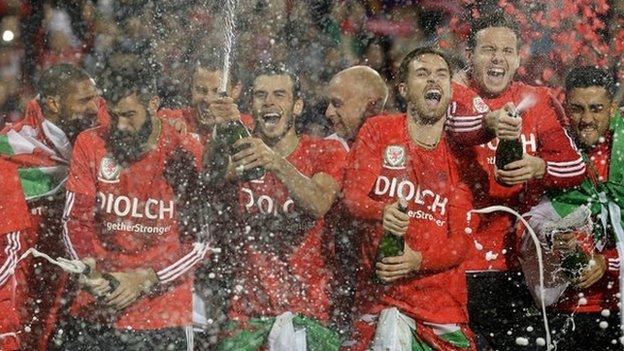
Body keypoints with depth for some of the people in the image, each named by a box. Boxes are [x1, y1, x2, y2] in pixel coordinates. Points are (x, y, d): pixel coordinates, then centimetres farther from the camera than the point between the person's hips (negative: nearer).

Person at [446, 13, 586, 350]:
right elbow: (452, 122, -23)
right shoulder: (453, 95, 2)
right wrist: (488, 123, -44)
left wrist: (540, 168, -22)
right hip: (460, 258, -2)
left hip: (520, 259, 2)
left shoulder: (539, 101, 7)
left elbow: (575, 166, -1)